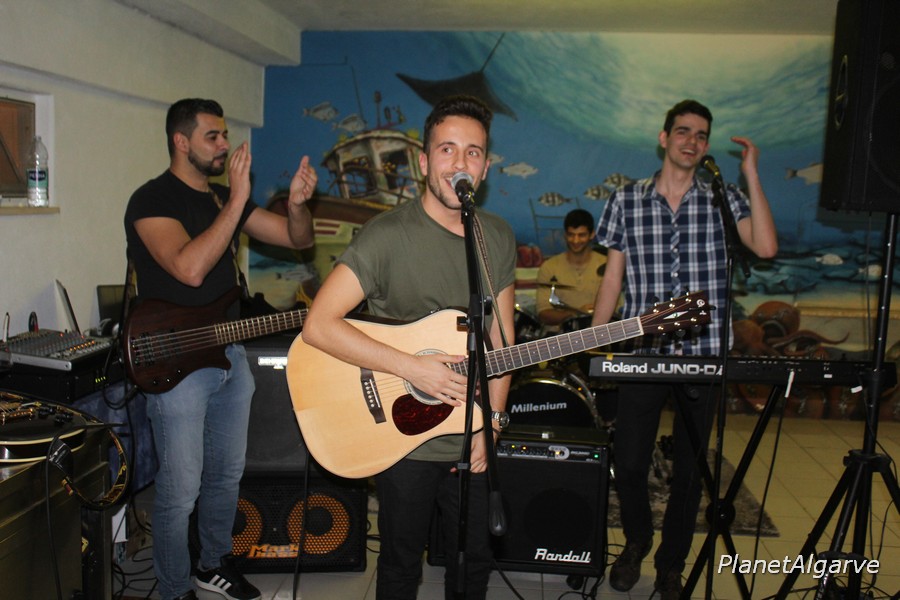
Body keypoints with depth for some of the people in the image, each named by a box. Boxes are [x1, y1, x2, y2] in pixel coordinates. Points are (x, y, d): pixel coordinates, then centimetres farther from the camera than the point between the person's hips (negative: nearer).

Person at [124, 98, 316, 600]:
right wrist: (236, 201, -28)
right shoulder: (152, 199, -13)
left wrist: (298, 203, -14)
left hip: (230, 354, 8)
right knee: (181, 491, 2)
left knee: (227, 473, 19)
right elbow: (190, 268, -30)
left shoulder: (226, 198, 10)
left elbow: (298, 238, 8)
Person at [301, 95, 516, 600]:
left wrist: (490, 420, -1)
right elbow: (318, 326, -24)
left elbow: (501, 336, 7)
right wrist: (412, 367, -26)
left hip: (470, 442, 5)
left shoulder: (499, 237, 2)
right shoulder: (389, 235, -17)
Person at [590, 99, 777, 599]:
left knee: (690, 469, 10)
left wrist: (751, 173, -11)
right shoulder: (628, 201, 5)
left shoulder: (724, 201, 4)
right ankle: (637, 541, 33)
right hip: (643, 353, 0)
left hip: (704, 356, 0)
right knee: (629, 463, 3)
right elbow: (613, 280, 7)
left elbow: (766, 247, -14)